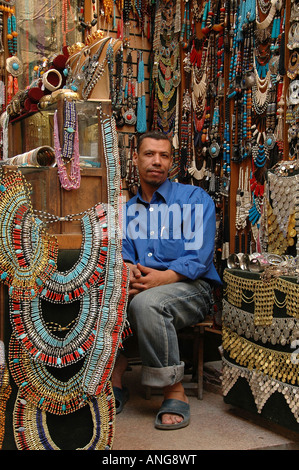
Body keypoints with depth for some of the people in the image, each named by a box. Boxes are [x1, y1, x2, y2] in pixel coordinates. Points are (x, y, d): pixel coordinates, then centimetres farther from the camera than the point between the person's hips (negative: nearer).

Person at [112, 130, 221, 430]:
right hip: (139, 288, 4)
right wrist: (126, 269, -17)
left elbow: (200, 254, -8)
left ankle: (174, 391, -19)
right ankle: (113, 383, -9)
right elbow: (120, 251, 9)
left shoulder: (194, 198, 6)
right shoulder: (127, 210, 22)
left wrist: (165, 276, -24)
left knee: (146, 302, -36)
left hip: (190, 286, -4)